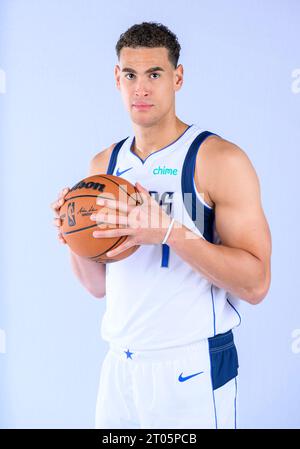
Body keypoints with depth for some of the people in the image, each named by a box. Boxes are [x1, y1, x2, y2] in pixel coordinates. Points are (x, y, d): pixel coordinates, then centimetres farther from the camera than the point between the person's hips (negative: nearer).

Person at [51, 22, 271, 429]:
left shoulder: (220, 160, -11)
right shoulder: (104, 165, 7)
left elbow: (255, 284, -16)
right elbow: (99, 286, 11)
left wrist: (171, 232, -27)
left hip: (191, 369, -5)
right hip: (119, 366, 5)